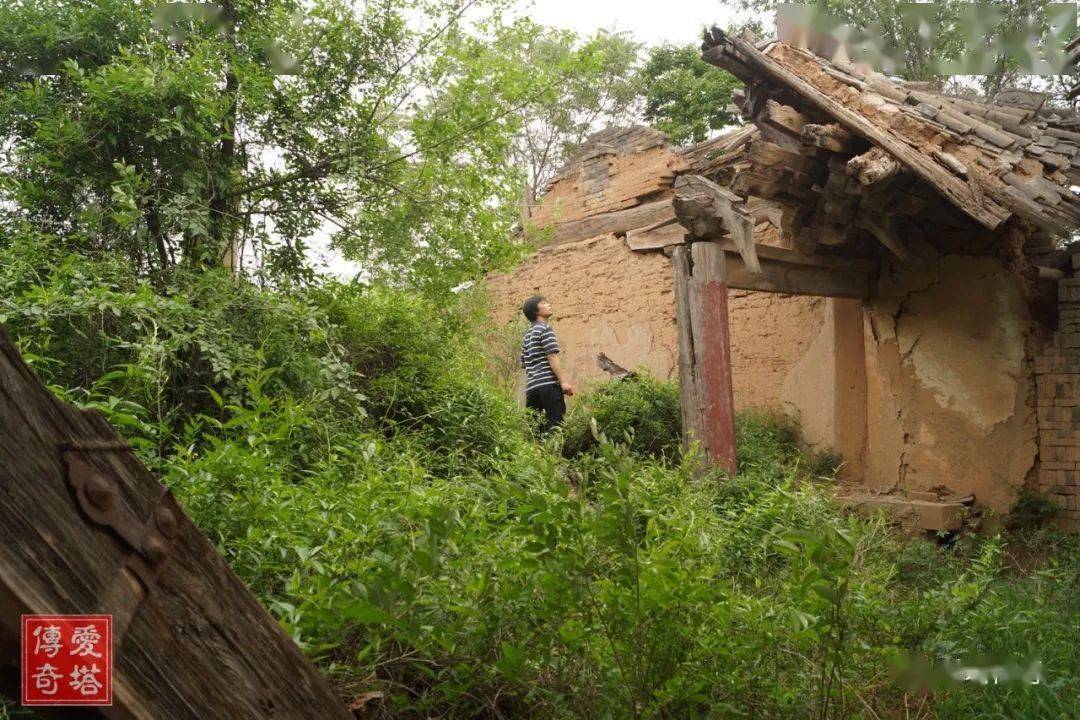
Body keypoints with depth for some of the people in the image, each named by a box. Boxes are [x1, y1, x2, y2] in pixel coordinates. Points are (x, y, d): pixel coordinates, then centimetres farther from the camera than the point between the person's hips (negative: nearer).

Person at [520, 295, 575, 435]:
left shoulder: (527, 334, 22)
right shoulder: (545, 329, -2)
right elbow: (552, 357, -12)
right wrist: (564, 381, -15)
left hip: (531, 386, 8)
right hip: (549, 384, -8)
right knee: (554, 424, -11)